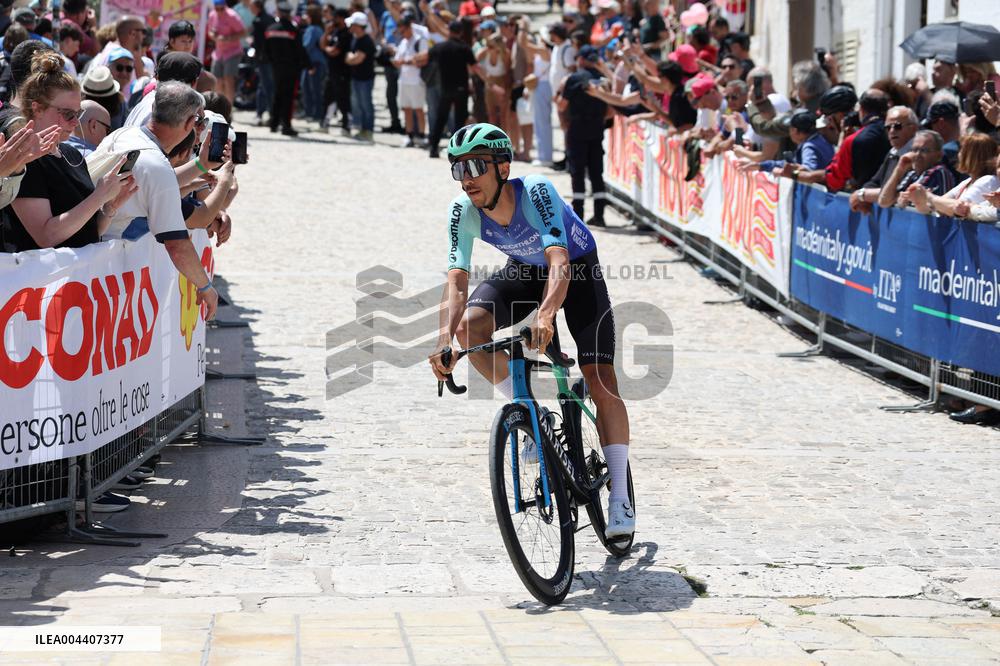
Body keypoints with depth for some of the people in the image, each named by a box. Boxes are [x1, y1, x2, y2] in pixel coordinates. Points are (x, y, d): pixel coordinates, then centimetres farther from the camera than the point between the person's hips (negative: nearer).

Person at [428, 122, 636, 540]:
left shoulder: (536, 192, -36)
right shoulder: (463, 211, -24)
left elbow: (559, 260, -49)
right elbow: (457, 279, -29)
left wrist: (545, 314, -67)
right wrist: (446, 338, -47)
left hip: (577, 269, -4)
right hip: (524, 270, 4)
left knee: (600, 381, -14)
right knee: (469, 327, -27)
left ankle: (620, 499, -7)